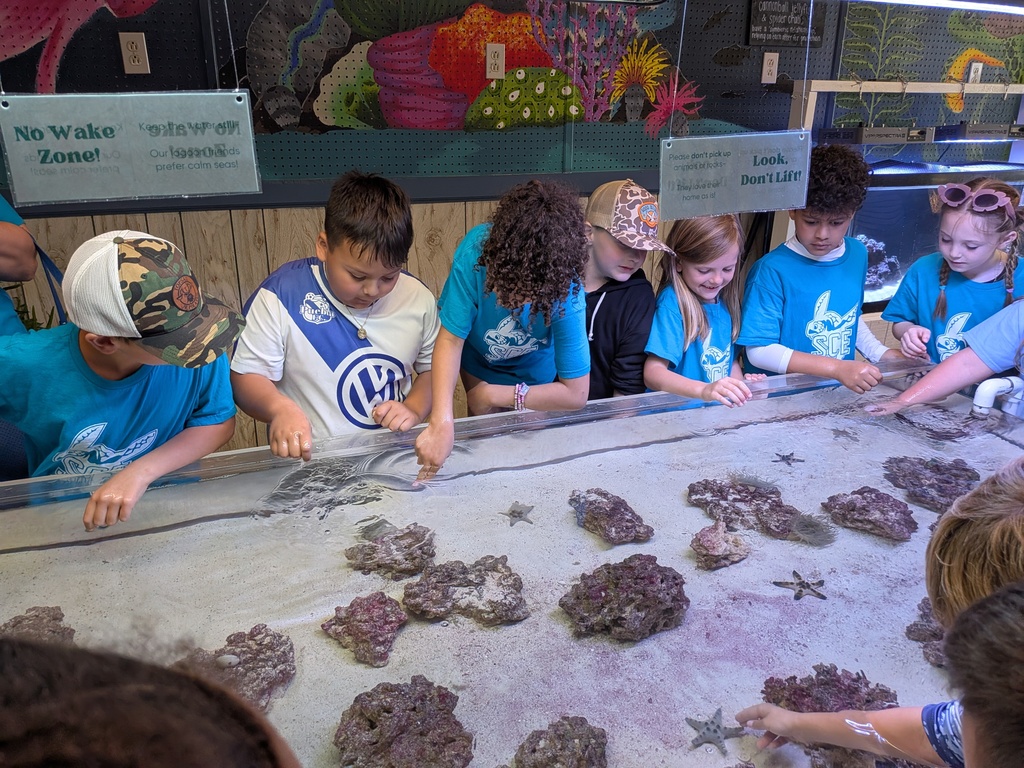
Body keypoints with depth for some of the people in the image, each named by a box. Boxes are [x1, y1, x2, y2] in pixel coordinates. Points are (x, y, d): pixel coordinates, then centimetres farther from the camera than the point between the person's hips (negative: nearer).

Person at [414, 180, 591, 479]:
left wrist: (493, 395, -21)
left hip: (532, 383, 0)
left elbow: (575, 394, -27)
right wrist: (442, 422, -45)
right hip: (478, 362, 0)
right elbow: (451, 338, -32)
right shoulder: (476, 249, -37)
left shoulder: (566, 293, -36)